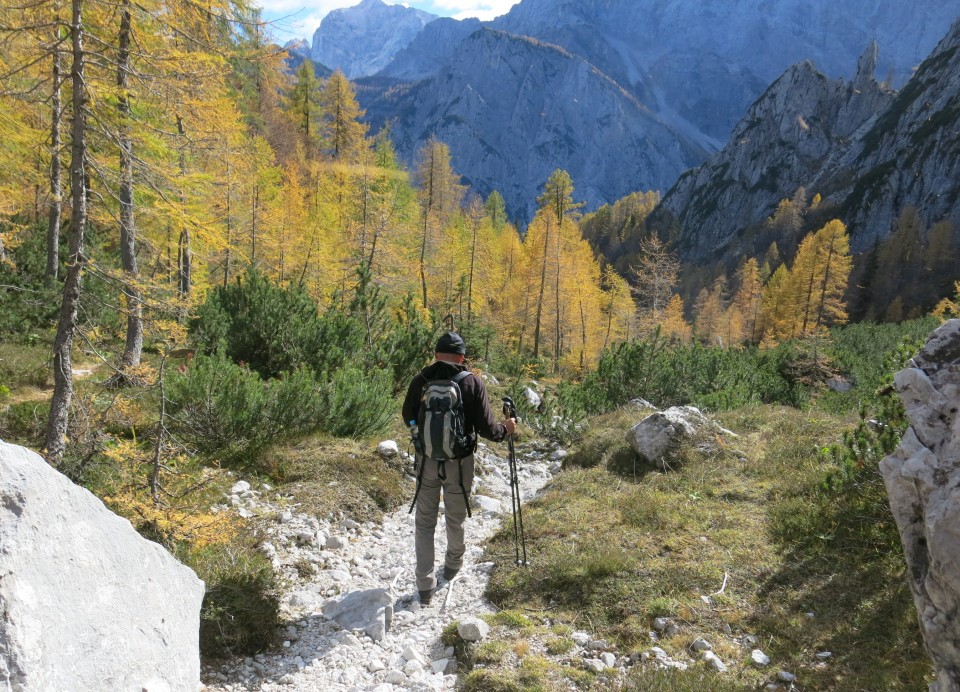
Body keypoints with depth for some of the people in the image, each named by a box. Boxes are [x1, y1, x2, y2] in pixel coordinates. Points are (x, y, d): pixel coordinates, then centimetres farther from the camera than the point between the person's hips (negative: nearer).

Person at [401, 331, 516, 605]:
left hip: (427, 460, 1)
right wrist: (507, 428, 9)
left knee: (425, 521, 11)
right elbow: (486, 428, -12)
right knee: (455, 518, 20)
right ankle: (453, 566, 43)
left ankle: (425, 586, 8)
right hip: (459, 462, 0)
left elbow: (408, 418, 8)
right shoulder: (472, 382, -12)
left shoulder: (420, 381, -7)